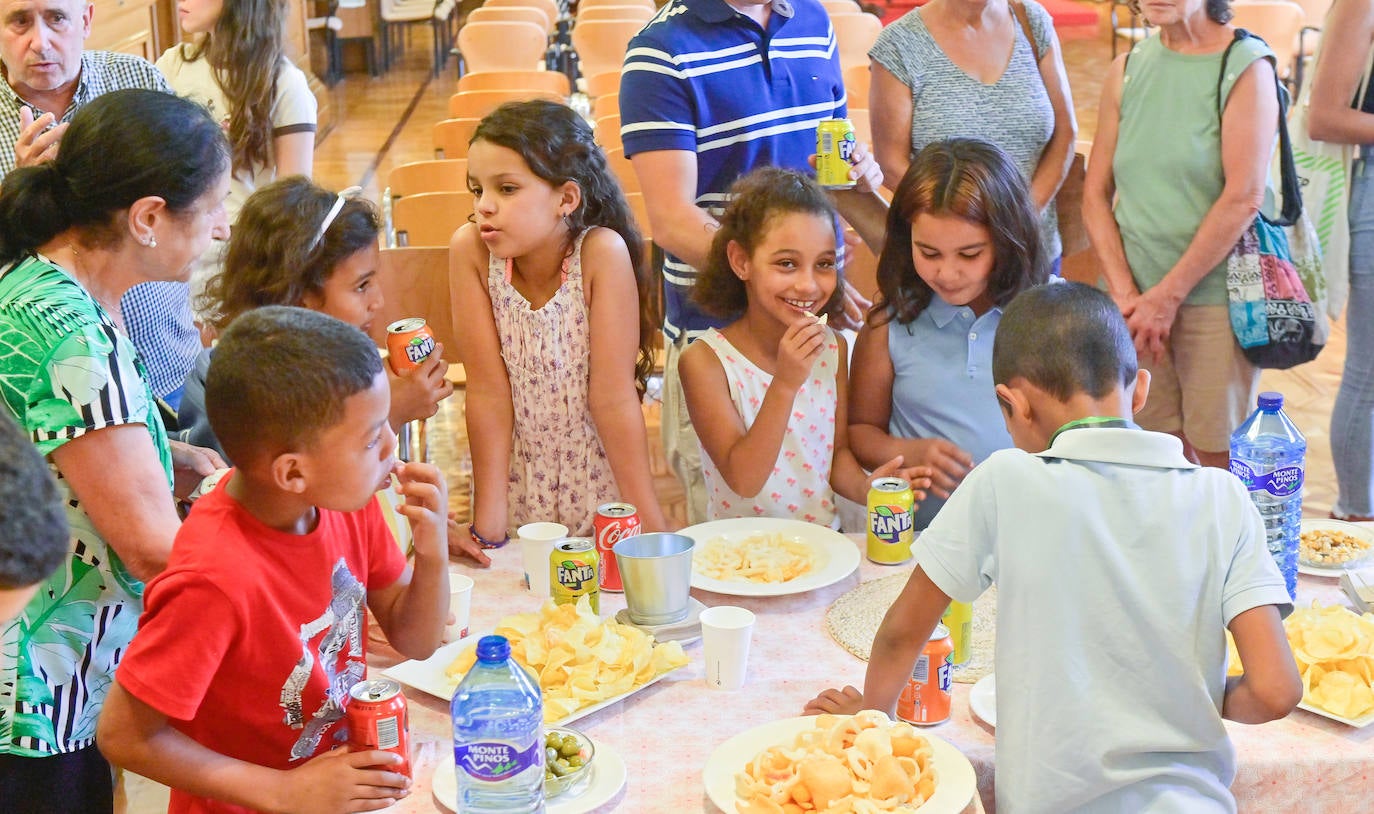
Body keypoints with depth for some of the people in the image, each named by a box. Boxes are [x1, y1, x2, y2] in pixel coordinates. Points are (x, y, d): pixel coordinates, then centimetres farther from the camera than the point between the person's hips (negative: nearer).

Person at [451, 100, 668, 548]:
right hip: (518, 490, 2)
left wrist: (653, 523, -15)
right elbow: (489, 392, -13)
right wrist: (488, 523, -13)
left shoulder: (602, 252, -20)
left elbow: (614, 397, -17)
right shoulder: (471, 250, -14)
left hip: (600, 488, -1)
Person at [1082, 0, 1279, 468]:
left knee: (1218, 455, 2)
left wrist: (1168, 295, -13)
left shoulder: (1246, 67, -7)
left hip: (1214, 292, -4)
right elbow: (1095, 194, 5)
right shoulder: (1127, 69, 7)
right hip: (1135, 295, 4)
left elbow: (1243, 198, -14)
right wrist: (1125, 293, -6)